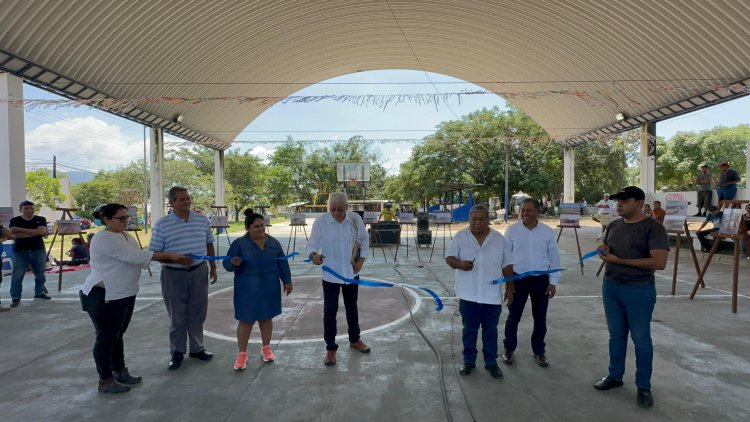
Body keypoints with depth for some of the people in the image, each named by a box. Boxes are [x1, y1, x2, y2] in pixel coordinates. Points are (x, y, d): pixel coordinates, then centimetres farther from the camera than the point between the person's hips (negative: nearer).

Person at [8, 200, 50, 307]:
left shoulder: (41, 219, 4)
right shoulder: (14, 220, 2)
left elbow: (41, 231, -14)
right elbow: (15, 235, -12)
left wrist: (21, 229, -13)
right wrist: (35, 232, -12)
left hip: (38, 250, 1)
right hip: (20, 251, -1)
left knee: (40, 274, 10)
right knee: (17, 275, -6)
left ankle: (39, 292, 26)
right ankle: (15, 298, 0)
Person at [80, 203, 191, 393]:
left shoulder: (125, 236, 11)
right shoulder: (104, 239, -19)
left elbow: (139, 257, 4)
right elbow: (136, 256, -26)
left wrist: (173, 258, -9)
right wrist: (169, 255, -24)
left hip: (124, 294, 9)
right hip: (104, 296, -9)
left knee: (117, 335, 19)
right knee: (106, 337, 4)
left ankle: (119, 372, 32)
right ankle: (105, 380, 17)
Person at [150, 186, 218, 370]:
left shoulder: (202, 220, 2)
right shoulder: (162, 224, -8)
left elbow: (209, 244, 12)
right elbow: (154, 252, -7)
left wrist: (213, 267, 14)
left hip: (199, 272, 3)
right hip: (174, 275, -3)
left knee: (197, 313, 13)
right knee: (177, 316, 9)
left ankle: (197, 348, 29)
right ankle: (176, 352, 25)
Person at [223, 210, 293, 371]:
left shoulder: (274, 242, 3)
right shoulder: (239, 243, -8)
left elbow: (282, 263, 9)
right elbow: (226, 264, -7)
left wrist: (287, 281, 7)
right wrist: (234, 263, -29)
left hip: (269, 288, 3)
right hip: (247, 290, -3)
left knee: (267, 318, 13)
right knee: (246, 320, 4)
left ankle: (266, 348, 28)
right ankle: (242, 353, 17)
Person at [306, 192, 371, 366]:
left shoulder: (356, 219, -9)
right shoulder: (320, 222, -16)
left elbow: (363, 239, 6)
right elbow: (312, 243, -15)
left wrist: (362, 259, -2)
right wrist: (314, 255, -36)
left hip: (351, 272, 3)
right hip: (330, 274, -2)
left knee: (352, 307, 19)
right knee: (330, 311, 3)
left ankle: (354, 340, 38)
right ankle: (331, 348, 17)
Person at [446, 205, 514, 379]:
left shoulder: (500, 239, 2)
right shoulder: (460, 237, -3)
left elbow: (507, 266, 5)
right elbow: (449, 258, -5)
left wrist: (510, 289, 4)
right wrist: (460, 263, -26)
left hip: (492, 295, 1)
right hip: (468, 295, -1)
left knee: (491, 331, 12)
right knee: (469, 329, 11)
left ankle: (491, 362, 26)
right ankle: (469, 361, 25)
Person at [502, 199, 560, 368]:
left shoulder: (548, 232, -2)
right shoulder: (511, 230, -5)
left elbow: (554, 259, 4)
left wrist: (553, 282, -1)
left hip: (541, 280, 1)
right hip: (517, 279, -1)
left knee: (540, 319, 12)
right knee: (513, 317, 6)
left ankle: (538, 351, 30)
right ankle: (509, 349, 25)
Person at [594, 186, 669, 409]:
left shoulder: (653, 228, -13)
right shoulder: (613, 226, 7)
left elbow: (659, 262, -21)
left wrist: (619, 260, -21)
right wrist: (603, 250, -4)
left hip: (639, 290, -5)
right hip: (610, 286, 6)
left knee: (641, 339, 6)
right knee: (616, 334, 15)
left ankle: (643, 387, 20)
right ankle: (615, 376, 29)